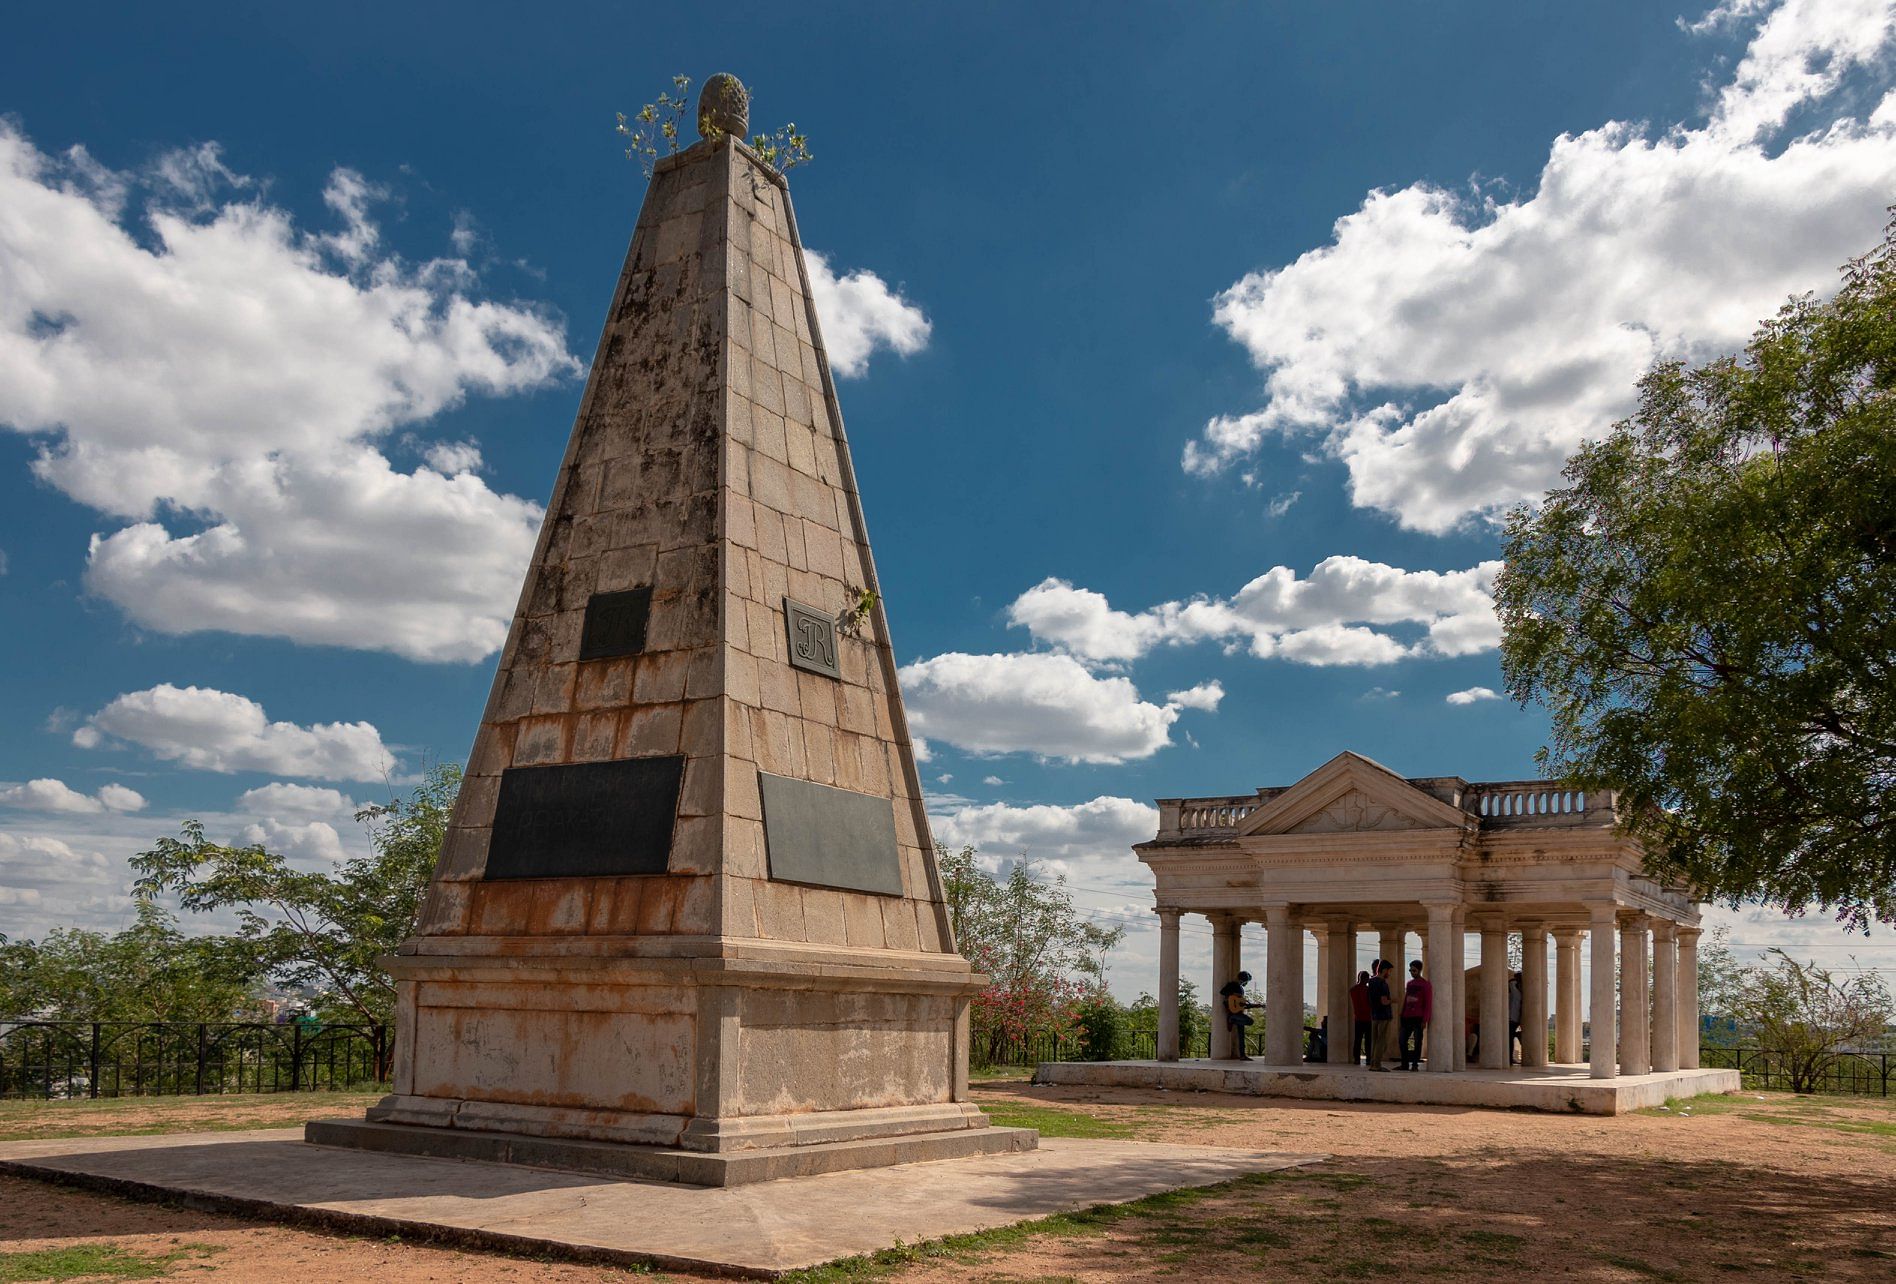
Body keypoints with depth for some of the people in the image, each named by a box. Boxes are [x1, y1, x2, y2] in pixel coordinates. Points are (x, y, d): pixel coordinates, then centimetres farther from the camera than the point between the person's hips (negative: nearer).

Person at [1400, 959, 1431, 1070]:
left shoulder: (1425, 984, -3)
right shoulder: (1409, 984, 17)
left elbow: (1428, 1003, -7)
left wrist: (1425, 1020, -13)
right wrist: (1402, 1016, 15)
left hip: (1418, 1018, -6)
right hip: (1407, 1018, 6)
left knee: (1417, 1041, -3)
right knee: (1403, 1041, 3)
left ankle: (1415, 1065, 2)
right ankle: (1405, 1064, 11)